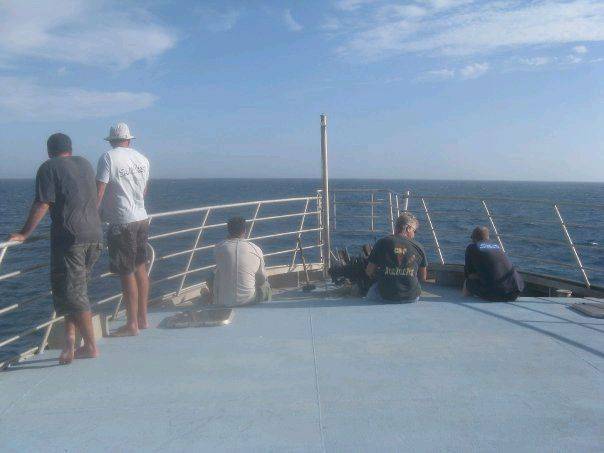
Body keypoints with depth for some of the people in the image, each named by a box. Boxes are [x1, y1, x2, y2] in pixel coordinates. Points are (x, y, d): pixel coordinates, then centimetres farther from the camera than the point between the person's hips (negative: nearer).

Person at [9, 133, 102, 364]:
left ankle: (91, 347, -2)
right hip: (95, 235, 7)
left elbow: (42, 204, -10)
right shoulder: (85, 164, 16)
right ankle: (70, 341, 14)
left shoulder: (48, 168, -2)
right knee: (76, 289, 15)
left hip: (69, 237, -6)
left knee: (71, 293, -1)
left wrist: (24, 234, -3)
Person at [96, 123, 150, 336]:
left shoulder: (108, 157, -8)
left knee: (127, 274, 0)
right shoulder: (142, 159, 10)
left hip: (121, 223, -6)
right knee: (140, 268, 15)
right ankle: (143, 318, 23)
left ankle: (132, 324, 8)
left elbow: (99, 192, -13)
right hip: (142, 219, 7)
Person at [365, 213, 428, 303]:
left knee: (372, 290, 30)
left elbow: (369, 272, 2)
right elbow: (423, 278, 9)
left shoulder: (382, 243, -4)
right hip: (412, 297, 1)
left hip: (385, 297, -1)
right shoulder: (418, 247, 0)